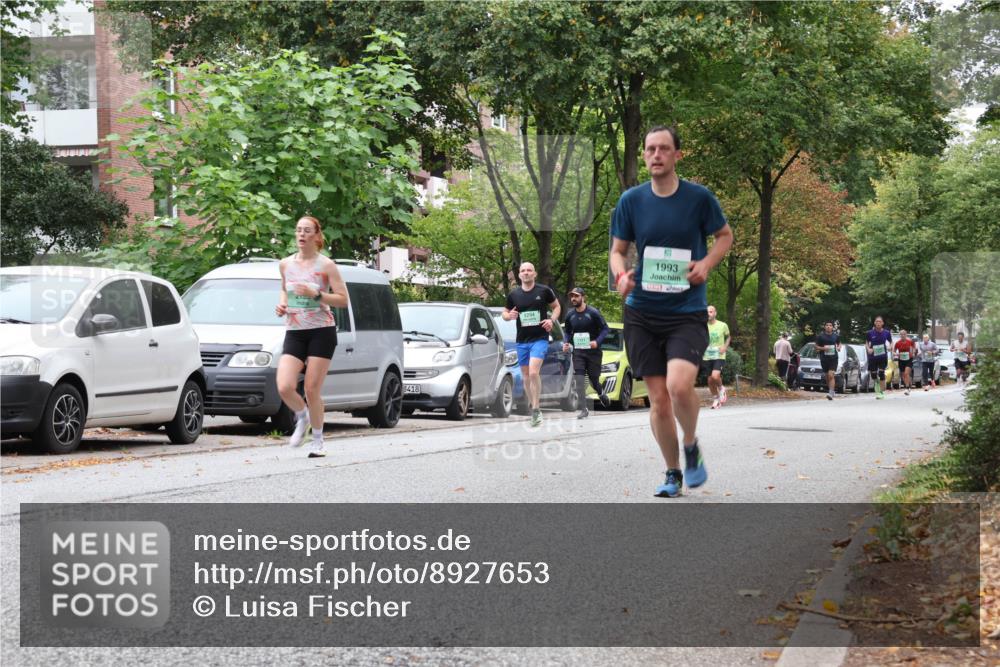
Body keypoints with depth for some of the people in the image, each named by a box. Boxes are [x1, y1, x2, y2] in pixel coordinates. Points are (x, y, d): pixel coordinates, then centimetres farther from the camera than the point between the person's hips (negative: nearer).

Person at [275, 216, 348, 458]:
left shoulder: (325, 265, -4)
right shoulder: (286, 264, 8)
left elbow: (343, 300, -6)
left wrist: (316, 295, -18)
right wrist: (282, 303, 6)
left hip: (321, 331, -3)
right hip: (294, 332, 3)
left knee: (312, 390, -3)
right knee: (284, 387, -13)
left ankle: (317, 440, 16)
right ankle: (302, 417, 19)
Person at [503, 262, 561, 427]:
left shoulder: (544, 291, -2)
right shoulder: (514, 295, 6)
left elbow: (556, 306, 11)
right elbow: (504, 313, 16)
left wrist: (552, 320, -8)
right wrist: (509, 316, -8)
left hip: (540, 339, -4)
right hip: (522, 340, 4)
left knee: (534, 372, -20)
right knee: (526, 376, 10)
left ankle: (536, 409, -16)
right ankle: (531, 406, 24)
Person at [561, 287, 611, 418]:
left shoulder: (593, 313, -10)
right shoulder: (570, 315, 3)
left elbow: (605, 328, -6)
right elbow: (567, 331, 17)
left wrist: (597, 341, -21)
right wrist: (566, 342, -3)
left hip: (593, 351, -3)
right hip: (578, 351, 3)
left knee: (593, 378, 8)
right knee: (579, 380, -11)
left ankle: (600, 393, 44)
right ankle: (583, 409, -10)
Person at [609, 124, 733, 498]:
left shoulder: (699, 197, -3)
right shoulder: (631, 200, 2)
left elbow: (725, 235, 11)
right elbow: (618, 250, 10)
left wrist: (706, 263, -8)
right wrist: (621, 275, -12)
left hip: (688, 311, -2)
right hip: (642, 312, 2)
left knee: (679, 386, -23)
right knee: (658, 399, 3)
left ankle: (691, 446, 7)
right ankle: (673, 473, 22)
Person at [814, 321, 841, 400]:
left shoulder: (836, 336, 6)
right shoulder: (820, 336, 2)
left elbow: (839, 343, 22)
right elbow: (816, 347, 4)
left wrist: (838, 347, 0)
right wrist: (823, 348, -15)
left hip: (834, 358, -2)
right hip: (824, 358, 2)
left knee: (831, 375, -16)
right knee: (827, 376, 12)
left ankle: (831, 393, -22)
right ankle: (833, 391, 32)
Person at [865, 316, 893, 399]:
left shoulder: (886, 333, -3)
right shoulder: (870, 333, -4)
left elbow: (890, 342, 10)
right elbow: (866, 342, 9)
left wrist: (890, 347, -10)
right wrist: (868, 349, -9)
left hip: (883, 356, -1)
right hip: (872, 357, 1)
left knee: (881, 373, -11)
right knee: (873, 374, 7)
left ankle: (882, 392, -3)